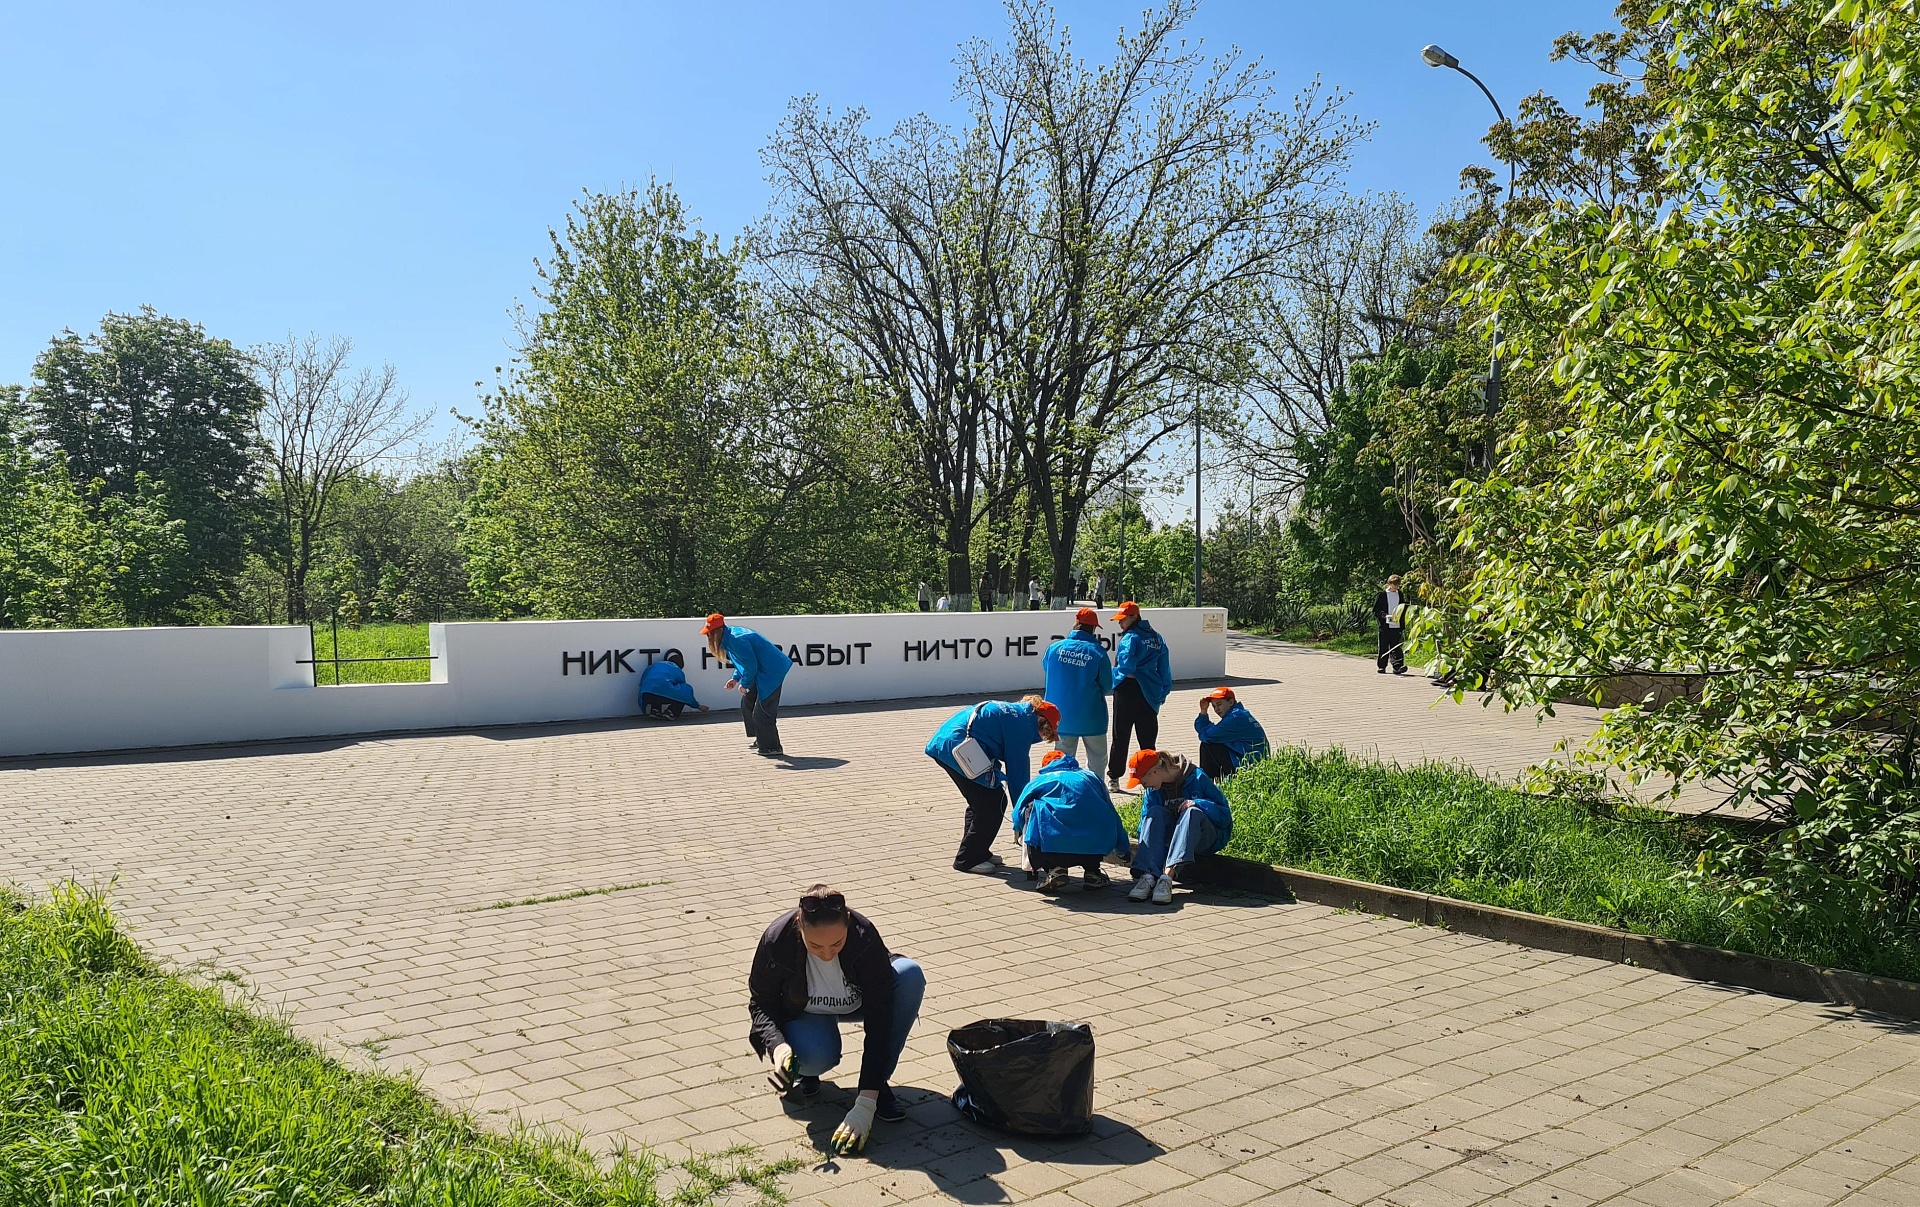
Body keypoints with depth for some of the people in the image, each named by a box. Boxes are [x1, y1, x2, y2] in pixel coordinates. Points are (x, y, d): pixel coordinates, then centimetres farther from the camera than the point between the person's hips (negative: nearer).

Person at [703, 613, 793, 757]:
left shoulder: (736, 640, -25)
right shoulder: (730, 636, 7)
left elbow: (751, 664, -22)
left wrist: (744, 684, -8)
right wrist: (736, 678, 11)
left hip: (771, 672, -11)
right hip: (761, 672, 11)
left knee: (762, 711, -8)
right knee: (747, 703, 18)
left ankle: (773, 748, 2)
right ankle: (761, 739, 27)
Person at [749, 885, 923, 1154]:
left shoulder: (865, 938, -35)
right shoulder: (777, 940, -32)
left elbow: (879, 1021, -33)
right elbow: (761, 1003, -14)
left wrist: (865, 1104, -38)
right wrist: (778, 1045, -36)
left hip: (857, 1002, 1)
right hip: (805, 1012, -1)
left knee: (910, 975, -31)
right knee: (818, 1055, -37)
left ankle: (878, 1085, -14)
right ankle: (803, 1070, 4)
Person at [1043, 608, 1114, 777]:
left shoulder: (1055, 648, -6)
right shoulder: (1097, 652, -13)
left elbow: (1045, 667, 14)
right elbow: (1107, 688, -6)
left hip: (1062, 717, 3)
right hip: (1091, 718, -3)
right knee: (1097, 759, 13)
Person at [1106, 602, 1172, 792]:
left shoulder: (1131, 637, -12)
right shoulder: (1157, 638, 10)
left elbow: (1126, 666, -23)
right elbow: (1165, 670, 12)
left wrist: (1114, 674, -4)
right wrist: (1163, 692, 17)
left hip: (1128, 690, -6)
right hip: (1150, 695, 6)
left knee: (1120, 737, 4)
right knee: (1148, 738, 9)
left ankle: (1114, 778, 10)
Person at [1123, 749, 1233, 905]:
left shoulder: (1197, 778, -16)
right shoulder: (1153, 791, -2)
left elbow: (1225, 814, -13)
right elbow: (1146, 821, -2)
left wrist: (1198, 804, -29)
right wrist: (1141, 847, -18)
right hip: (1172, 837, 4)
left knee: (1192, 813, -34)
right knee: (1155, 812, -25)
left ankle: (1167, 877, -49)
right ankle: (1148, 877, -43)